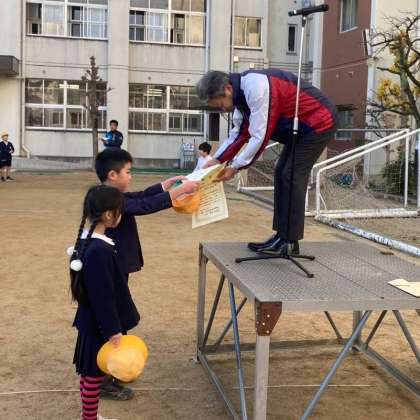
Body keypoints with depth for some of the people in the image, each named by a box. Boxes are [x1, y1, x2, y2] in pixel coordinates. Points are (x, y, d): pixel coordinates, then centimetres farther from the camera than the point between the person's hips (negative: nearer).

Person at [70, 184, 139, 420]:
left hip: (92, 320, 10)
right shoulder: (99, 251, -28)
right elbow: (102, 295, -25)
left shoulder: (87, 240, 3)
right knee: (94, 375, 5)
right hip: (100, 325, -10)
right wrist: (113, 330, -18)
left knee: (91, 374, 20)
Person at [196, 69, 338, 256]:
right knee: (281, 174, 8)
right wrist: (217, 159, -2)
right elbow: (239, 133, 7)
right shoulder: (241, 93, 1)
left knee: (292, 176, -12)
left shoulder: (255, 88, -30)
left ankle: (289, 242, -6)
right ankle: (282, 235, 11)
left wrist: (235, 167, -21)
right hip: (300, 127, 10)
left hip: (319, 121, -10)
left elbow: (260, 137, -28)